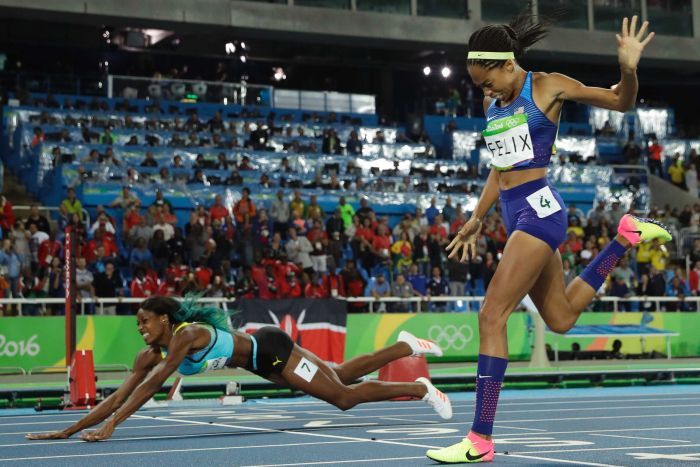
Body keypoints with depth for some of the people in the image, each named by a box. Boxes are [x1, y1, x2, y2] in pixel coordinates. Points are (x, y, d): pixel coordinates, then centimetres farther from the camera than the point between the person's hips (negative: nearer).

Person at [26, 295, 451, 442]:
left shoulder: (186, 335, -30)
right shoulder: (152, 353, -7)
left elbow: (150, 387, -39)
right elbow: (122, 394, -9)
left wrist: (110, 426, -44)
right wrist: (70, 430, -15)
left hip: (271, 350, -7)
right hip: (259, 359, 7)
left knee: (344, 396, -7)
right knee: (343, 375, 19)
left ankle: (422, 388, 8)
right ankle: (407, 345, 36)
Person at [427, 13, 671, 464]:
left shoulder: (547, 87, -7)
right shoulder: (493, 103, 12)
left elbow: (621, 103, -2)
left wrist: (629, 68, -23)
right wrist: (477, 219, 21)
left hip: (538, 208, -8)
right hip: (515, 213, 8)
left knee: (492, 316, -15)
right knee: (561, 318, 19)